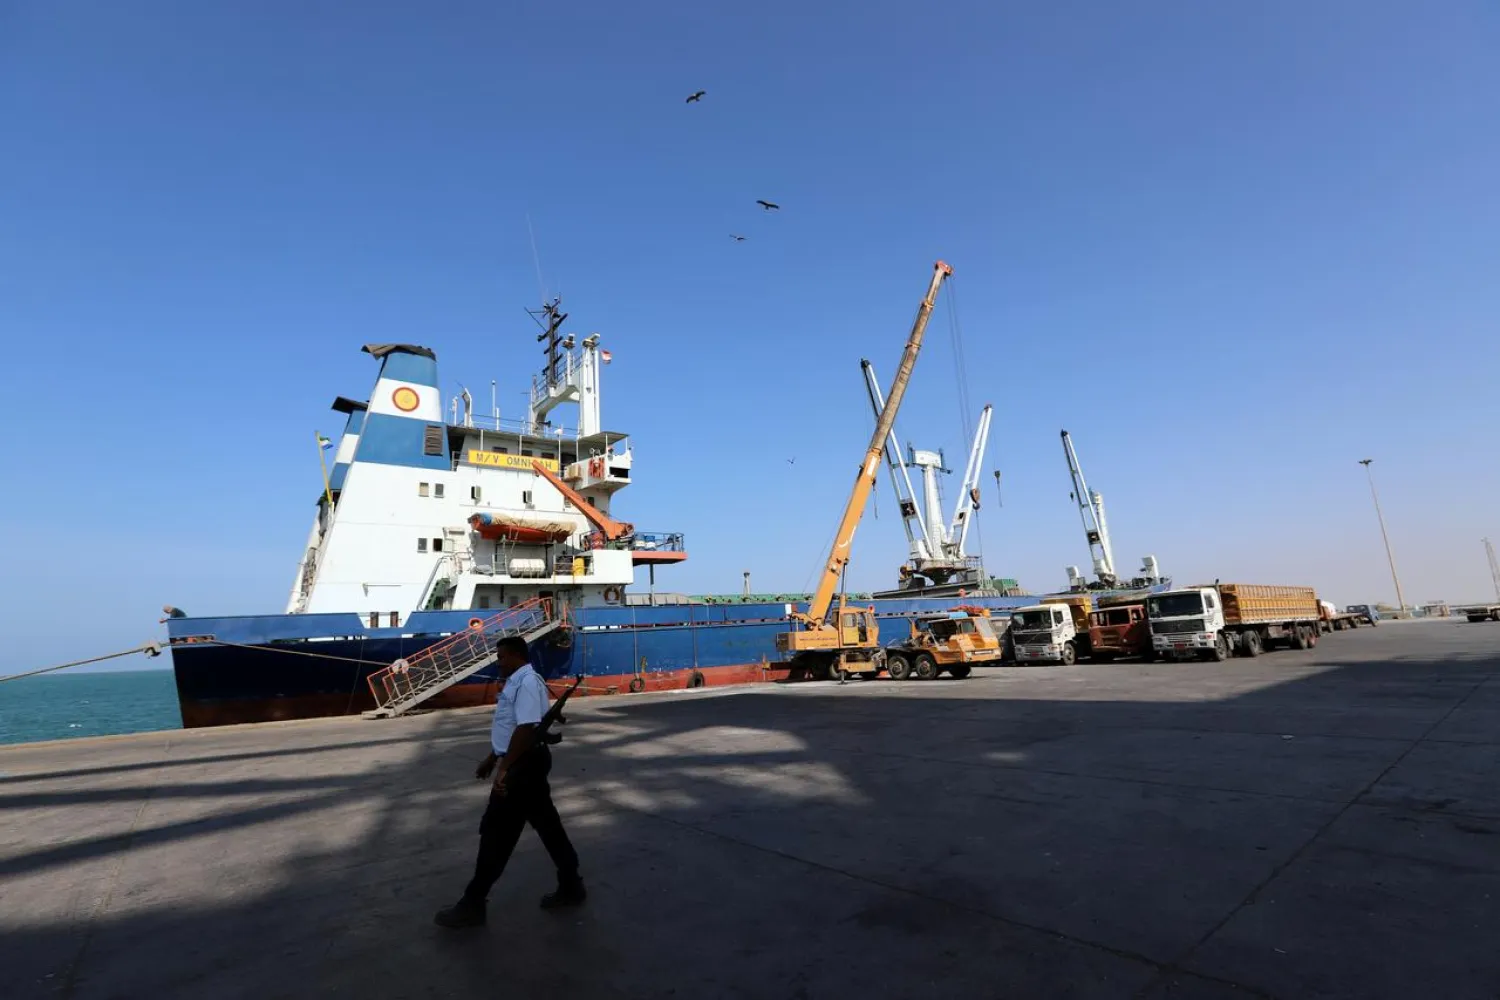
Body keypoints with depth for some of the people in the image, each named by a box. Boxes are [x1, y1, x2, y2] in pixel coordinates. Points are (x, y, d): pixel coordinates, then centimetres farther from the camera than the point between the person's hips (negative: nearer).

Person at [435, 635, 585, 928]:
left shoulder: (527, 683, -19)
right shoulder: (517, 683, 15)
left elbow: (527, 729, -27)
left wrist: (504, 769, -26)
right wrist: (491, 760, 26)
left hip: (523, 766, -10)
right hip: (525, 764, 10)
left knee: (496, 833, 1)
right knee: (547, 825, 14)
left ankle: (472, 904, 13)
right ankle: (570, 887, 23)